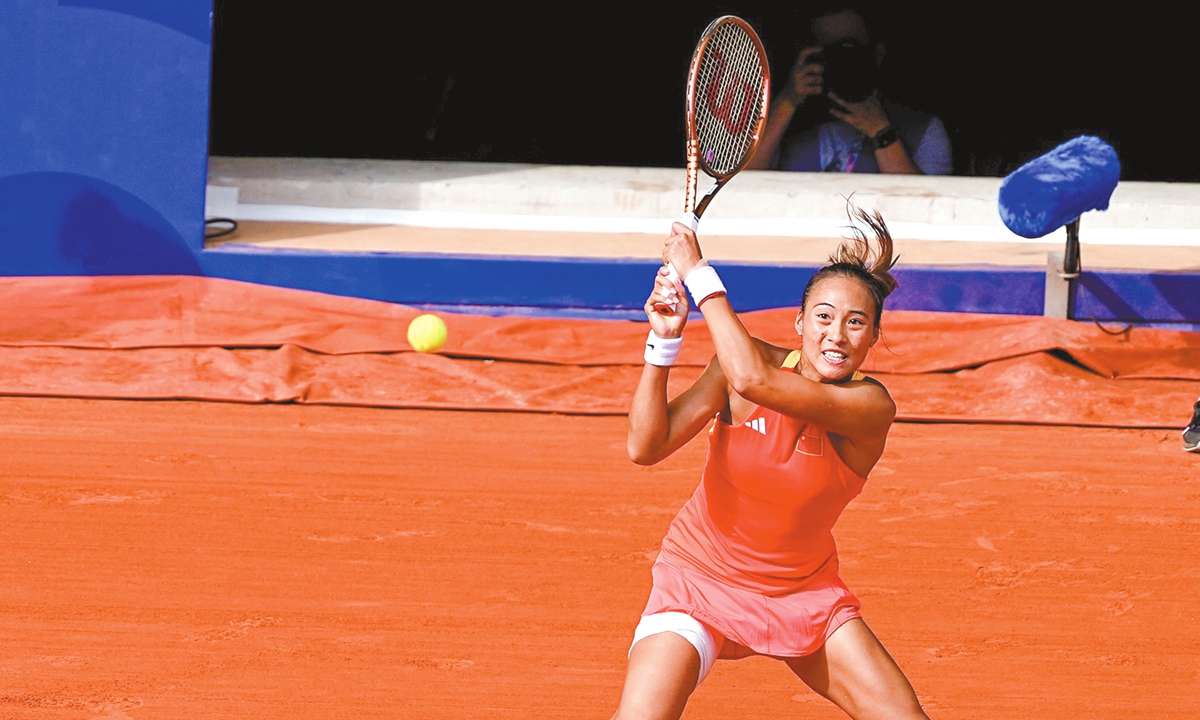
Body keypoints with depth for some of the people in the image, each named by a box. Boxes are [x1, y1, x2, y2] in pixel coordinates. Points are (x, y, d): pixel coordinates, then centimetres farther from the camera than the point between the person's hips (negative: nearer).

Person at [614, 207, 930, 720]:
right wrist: (664, 340, -28)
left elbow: (754, 379, -35)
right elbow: (646, 447, -18)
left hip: (804, 593, 1)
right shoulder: (743, 361, -12)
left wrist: (698, 274, -31)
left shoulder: (869, 407, -21)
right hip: (700, 576, 0)